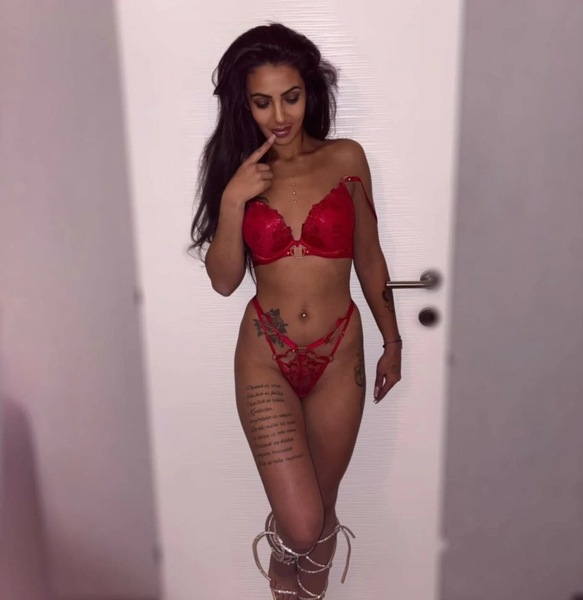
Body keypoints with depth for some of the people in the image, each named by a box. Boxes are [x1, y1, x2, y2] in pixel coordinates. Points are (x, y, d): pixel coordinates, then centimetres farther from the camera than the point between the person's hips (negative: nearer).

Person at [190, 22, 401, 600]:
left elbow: (369, 258, 6)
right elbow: (223, 280, -5)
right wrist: (233, 198, -18)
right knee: (300, 524, -3)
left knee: (323, 507, 17)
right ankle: (284, 550, 36)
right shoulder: (238, 171, -1)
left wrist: (392, 342, 10)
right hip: (265, 356, -1)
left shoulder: (346, 158, -1)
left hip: (339, 354, 1)